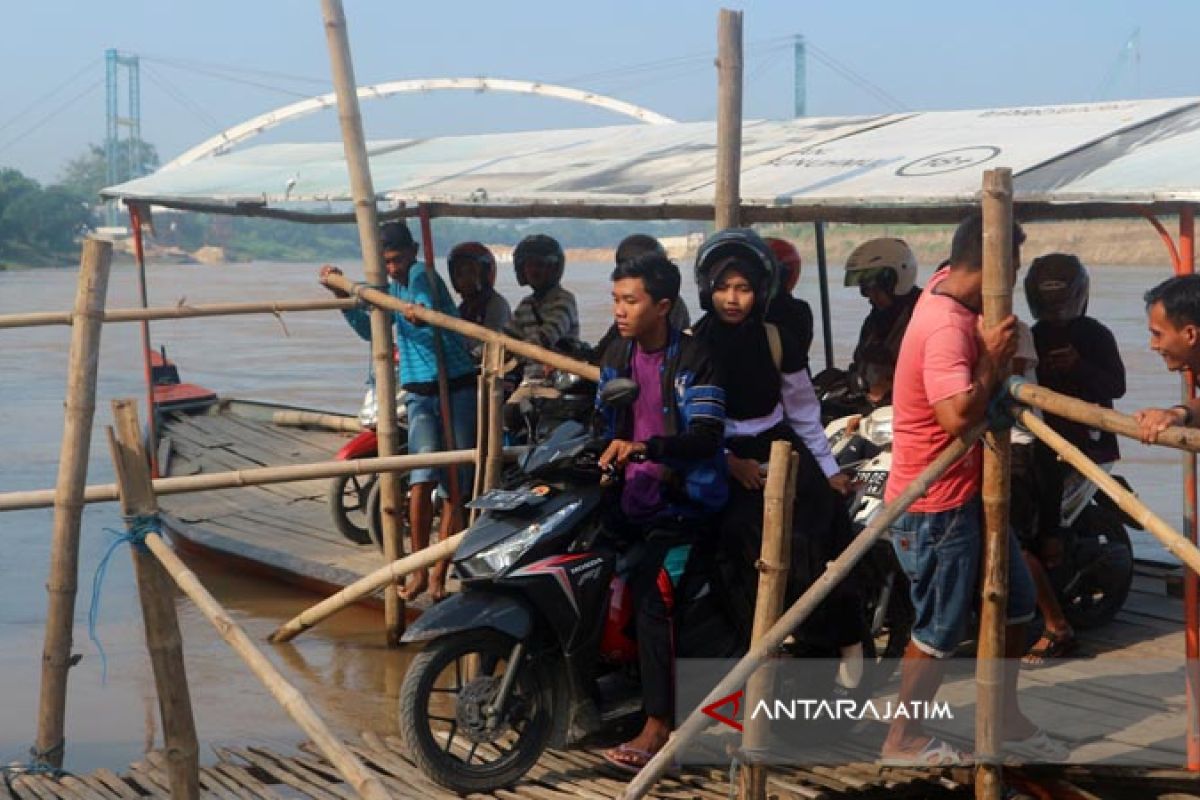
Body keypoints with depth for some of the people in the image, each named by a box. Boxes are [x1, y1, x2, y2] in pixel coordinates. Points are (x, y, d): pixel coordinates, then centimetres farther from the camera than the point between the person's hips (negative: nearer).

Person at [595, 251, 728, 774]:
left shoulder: (692, 359, -10)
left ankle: (658, 727, -19)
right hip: (630, 498, 7)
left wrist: (642, 447, -33)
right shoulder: (616, 357, 11)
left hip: (680, 501, -7)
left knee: (651, 597, -20)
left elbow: (706, 437, -20)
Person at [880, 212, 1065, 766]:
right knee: (940, 630, 4)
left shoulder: (947, 285, 2)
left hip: (967, 491, 10)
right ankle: (903, 739, 20)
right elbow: (958, 415, -39)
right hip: (936, 506, -10)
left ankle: (1006, 719, 32)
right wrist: (992, 358, -23)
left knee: (1015, 600, 18)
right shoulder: (946, 328, -26)